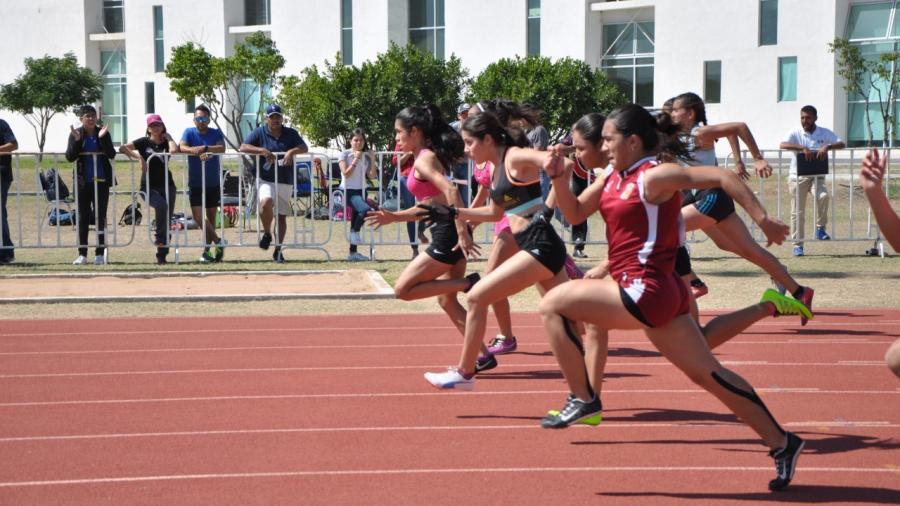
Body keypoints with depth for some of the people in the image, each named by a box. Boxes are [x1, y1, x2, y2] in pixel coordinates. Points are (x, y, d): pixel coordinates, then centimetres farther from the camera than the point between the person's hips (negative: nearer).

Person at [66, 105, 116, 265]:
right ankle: (82, 254, 7)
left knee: (101, 217, 1)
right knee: (83, 217, 3)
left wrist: (102, 138, -20)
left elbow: (112, 154, -8)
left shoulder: (103, 133, 2)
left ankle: (100, 254, 6)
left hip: (101, 181, 0)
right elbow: (70, 157, -6)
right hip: (83, 181, 0)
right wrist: (76, 140, -20)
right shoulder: (76, 134, 1)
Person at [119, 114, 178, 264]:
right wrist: (138, 156, -11)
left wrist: (168, 137, -1)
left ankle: (162, 255, 5)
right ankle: (160, 236, -16)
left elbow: (174, 150, -16)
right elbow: (122, 148, -4)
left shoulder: (166, 143, 9)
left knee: (167, 219, -2)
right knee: (161, 204, -33)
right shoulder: (144, 142, 5)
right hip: (149, 186, -3)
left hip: (167, 185, 3)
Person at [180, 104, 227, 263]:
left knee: (211, 216, 5)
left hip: (214, 183, 0)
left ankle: (207, 250, 14)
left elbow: (222, 148, -15)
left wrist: (205, 148, -33)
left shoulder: (216, 133, 3)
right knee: (197, 215, -13)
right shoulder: (189, 132, 4)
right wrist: (199, 152, -33)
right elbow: (182, 147, -15)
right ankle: (218, 241, -4)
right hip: (195, 183, 0)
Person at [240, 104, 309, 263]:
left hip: (285, 182, 3)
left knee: (282, 216, 5)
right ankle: (267, 234, -6)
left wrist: (292, 151, -21)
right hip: (266, 180, -3)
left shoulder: (290, 133, 8)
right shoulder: (260, 132, 1)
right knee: (266, 202, -31)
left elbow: (305, 148, -1)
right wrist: (262, 151, -21)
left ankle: (278, 250, 16)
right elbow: (243, 147, -7)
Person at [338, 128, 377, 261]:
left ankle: (353, 252, 12)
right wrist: (356, 160, -16)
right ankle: (355, 232, -10)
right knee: (365, 209, -31)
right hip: (348, 191, -5)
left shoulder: (366, 156, 10)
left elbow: (372, 176, 2)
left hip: (361, 191, 5)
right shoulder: (345, 155, -2)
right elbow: (346, 173, -13)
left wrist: (372, 160, -6)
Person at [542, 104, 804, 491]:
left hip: (644, 290, -9)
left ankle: (582, 398, -1)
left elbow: (723, 178, -16)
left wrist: (762, 219, -19)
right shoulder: (613, 177, 13)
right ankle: (781, 442, 16)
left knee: (553, 305, -7)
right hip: (659, 293, 9)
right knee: (707, 374, 11)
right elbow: (575, 213, 18)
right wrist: (558, 178, 1)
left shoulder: (655, 176, -12)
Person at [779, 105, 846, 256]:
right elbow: (783, 145, -21)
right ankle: (798, 244, 9)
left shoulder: (824, 133, 3)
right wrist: (803, 148, -33)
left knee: (823, 196, -29)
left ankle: (820, 228, -11)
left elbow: (842, 144, -5)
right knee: (797, 212, 0)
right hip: (798, 176, -1)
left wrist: (827, 146, -25)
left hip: (817, 175, 1)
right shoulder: (796, 133, -3)